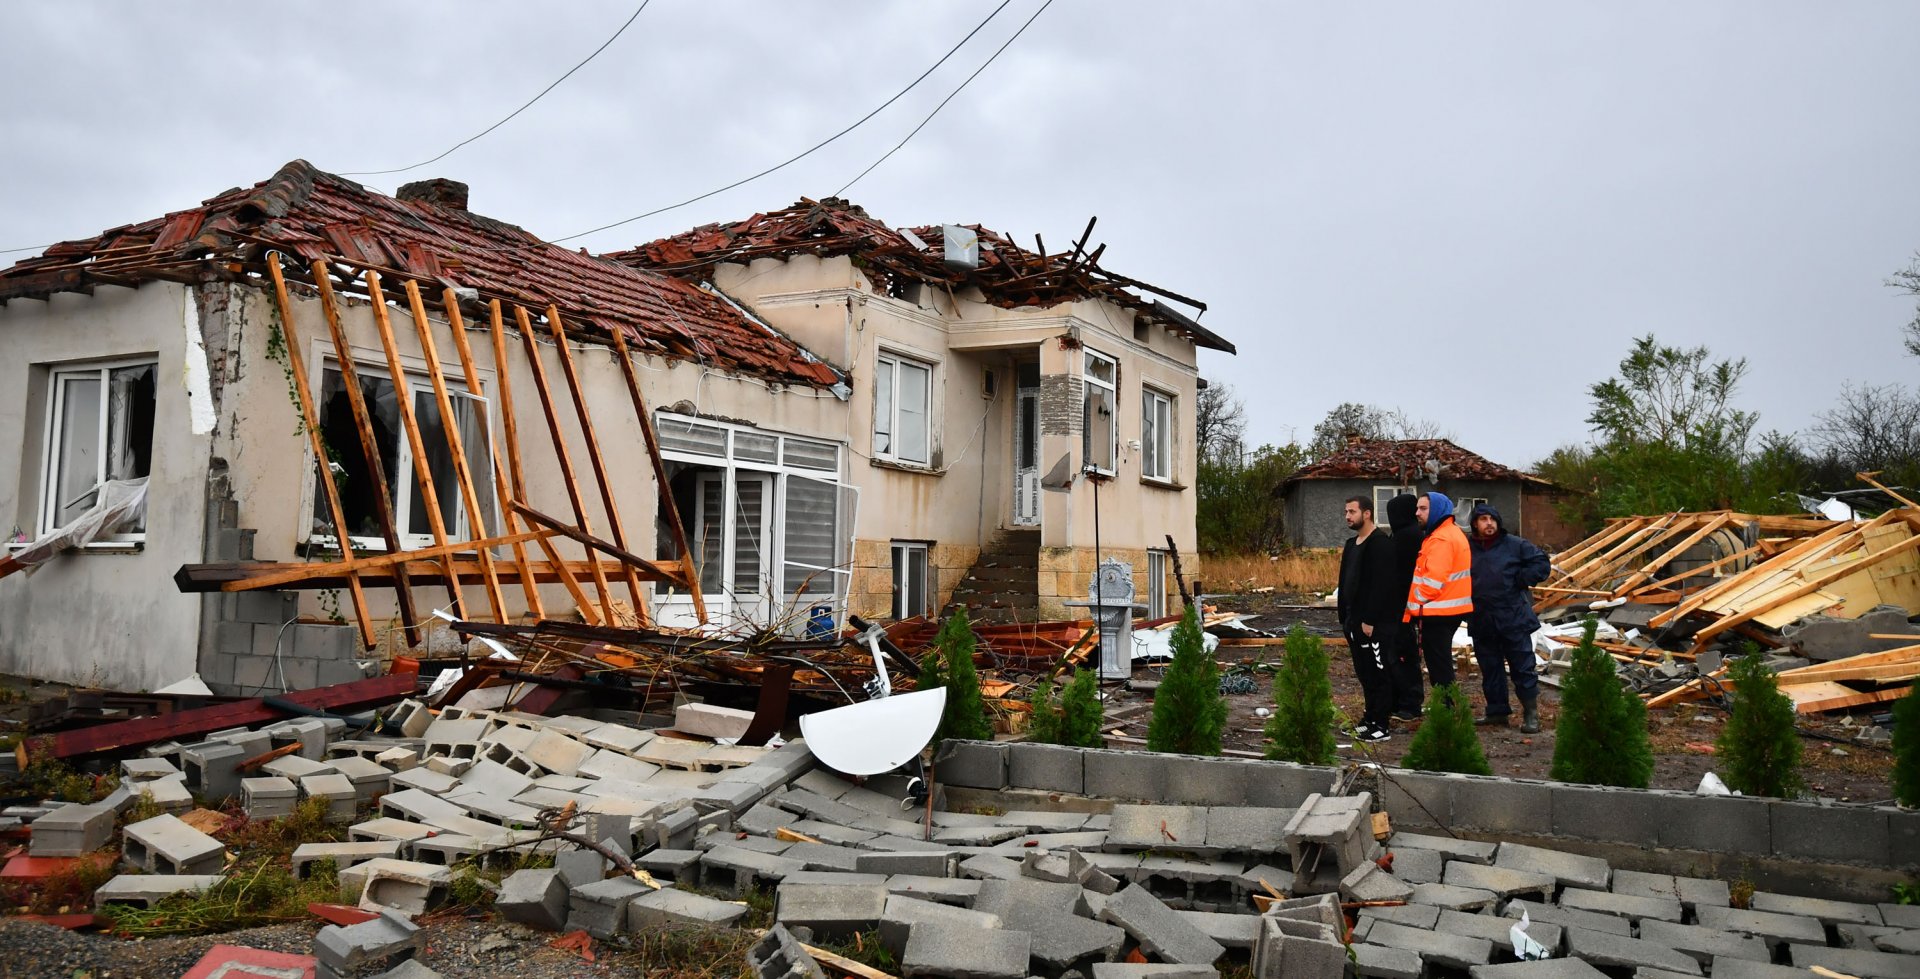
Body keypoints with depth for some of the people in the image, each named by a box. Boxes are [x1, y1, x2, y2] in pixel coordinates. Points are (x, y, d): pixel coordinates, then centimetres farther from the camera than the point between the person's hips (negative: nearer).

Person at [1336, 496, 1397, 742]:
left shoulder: (1380, 543, -14)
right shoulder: (1351, 544, 16)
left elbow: (1381, 585, -21)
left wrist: (1369, 620, -22)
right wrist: (1344, 616, 16)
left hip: (1373, 623, -9)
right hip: (1354, 620, 9)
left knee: (1377, 674, -3)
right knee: (1364, 673, 15)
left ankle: (1381, 726, 2)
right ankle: (1371, 717, 25)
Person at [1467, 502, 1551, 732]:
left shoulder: (1515, 545, -3)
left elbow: (1543, 565, -2)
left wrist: (1519, 580, -9)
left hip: (1514, 620, -4)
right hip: (1481, 622, 4)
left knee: (1523, 669, -1)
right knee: (1490, 670, 12)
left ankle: (1531, 715, 6)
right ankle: (1497, 711, 22)